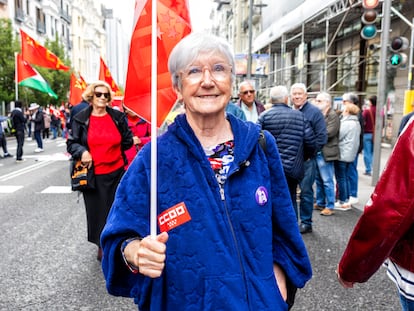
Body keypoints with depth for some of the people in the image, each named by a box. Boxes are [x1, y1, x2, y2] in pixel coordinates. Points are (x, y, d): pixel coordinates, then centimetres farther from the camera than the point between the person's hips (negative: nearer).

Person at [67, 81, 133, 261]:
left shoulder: (118, 117, 4)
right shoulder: (80, 119, 1)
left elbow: (127, 140, 13)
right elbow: (71, 143, 3)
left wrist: (111, 149, 4)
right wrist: (82, 151, -15)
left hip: (117, 172, 2)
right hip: (93, 174, -1)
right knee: (97, 211, 7)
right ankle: (101, 245, 25)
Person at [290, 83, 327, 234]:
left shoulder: (315, 112, -4)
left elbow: (321, 137, -9)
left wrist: (308, 153, -12)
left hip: (307, 159, -5)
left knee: (306, 190, 2)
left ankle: (306, 222, 14)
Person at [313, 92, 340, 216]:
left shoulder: (333, 115, -9)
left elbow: (329, 132, -18)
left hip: (325, 153, -8)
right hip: (316, 151, 8)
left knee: (327, 181, -1)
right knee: (319, 180, 16)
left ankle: (330, 206, 8)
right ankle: (320, 203, 28)